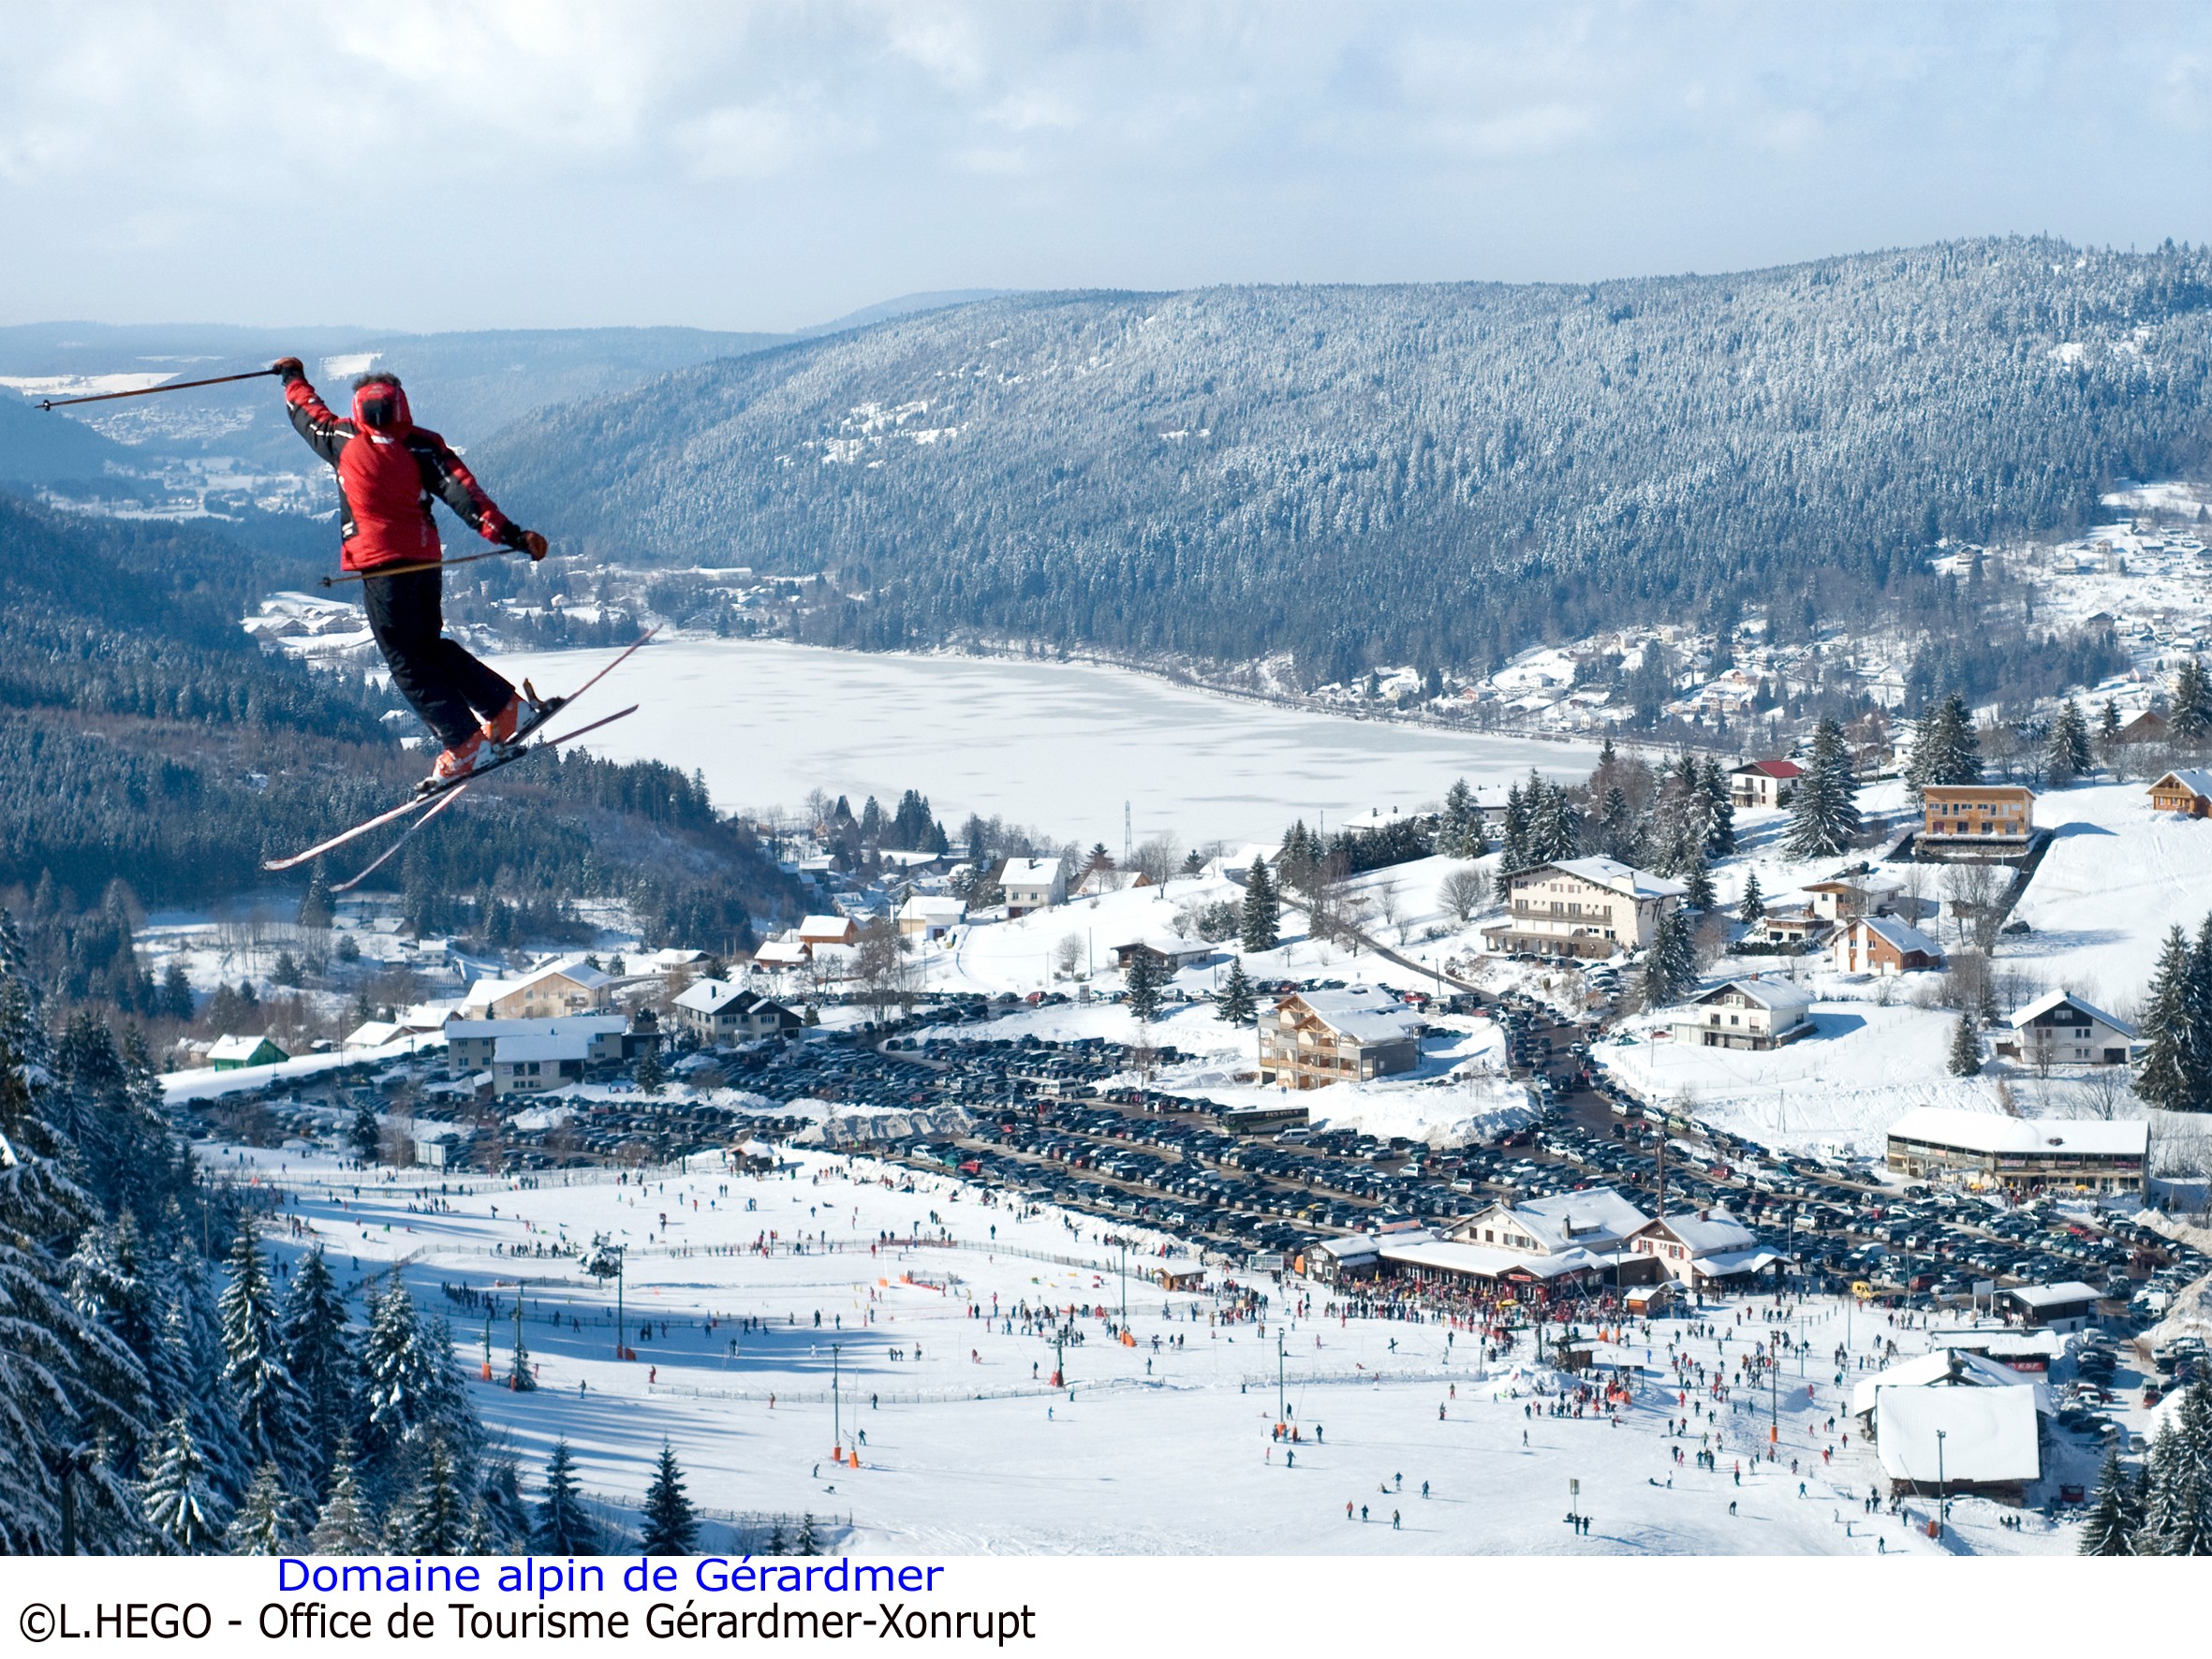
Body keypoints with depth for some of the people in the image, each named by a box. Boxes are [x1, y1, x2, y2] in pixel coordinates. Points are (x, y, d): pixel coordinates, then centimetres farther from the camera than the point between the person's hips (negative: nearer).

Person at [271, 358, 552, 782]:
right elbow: (461, 492, -10)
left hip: (381, 567, -4)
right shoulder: (422, 446, 1)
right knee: (432, 647, 22)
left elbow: (309, 414, 19)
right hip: (426, 561, 4)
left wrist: (293, 378, 40)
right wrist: (507, 533, -16)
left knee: (407, 661, 1)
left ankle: (465, 743, -6)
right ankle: (508, 707, 17)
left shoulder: (343, 442, 0)